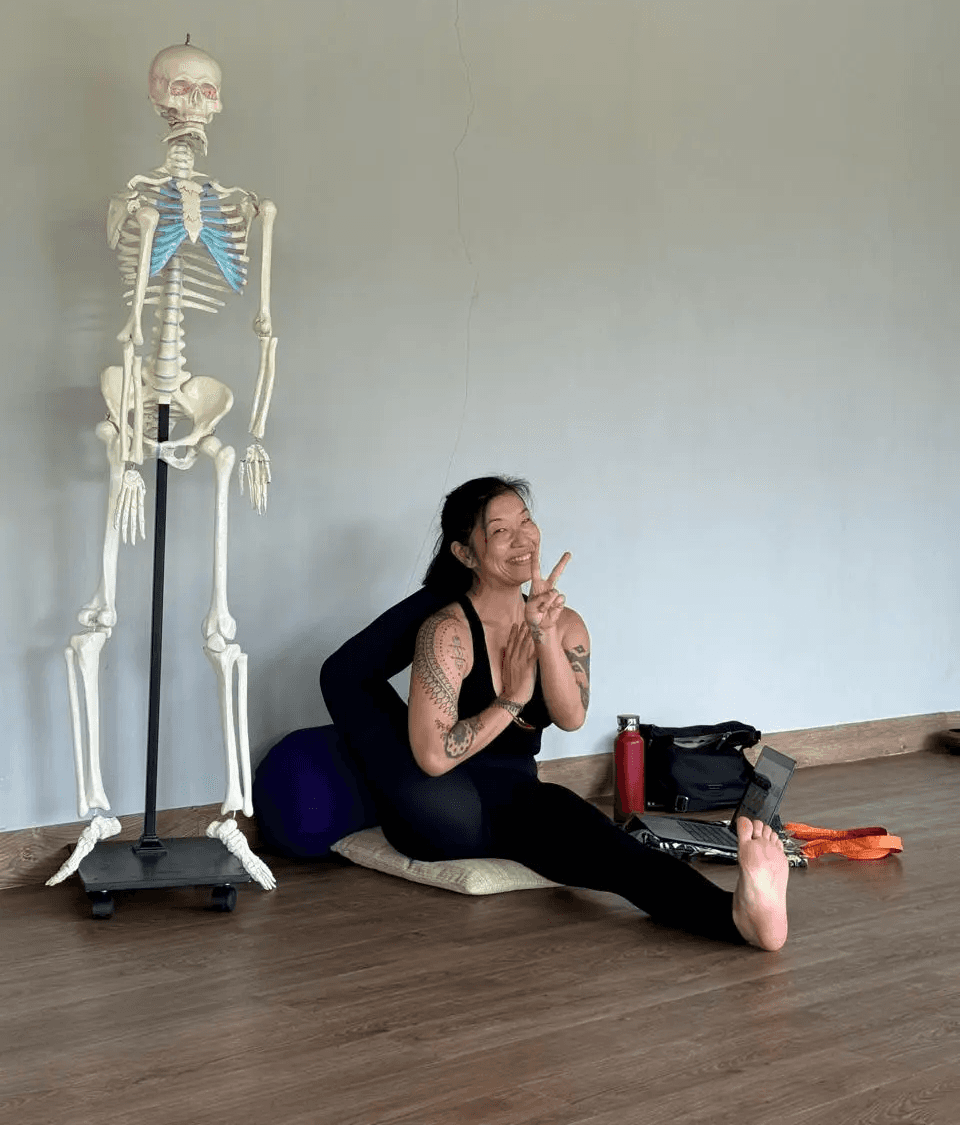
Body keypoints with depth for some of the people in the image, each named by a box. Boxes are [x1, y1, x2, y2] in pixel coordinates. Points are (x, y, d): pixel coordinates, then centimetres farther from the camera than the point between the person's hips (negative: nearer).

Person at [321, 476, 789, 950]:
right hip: (443, 819, -4)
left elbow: (571, 717, -12)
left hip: (513, 810, 4)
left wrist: (543, 634, -26)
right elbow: (434, 758, -22)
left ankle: (741, 914, -59)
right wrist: (511, 701, -13)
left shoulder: (565, 625, 6)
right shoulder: (449, 631, -15)